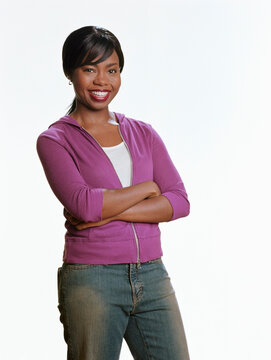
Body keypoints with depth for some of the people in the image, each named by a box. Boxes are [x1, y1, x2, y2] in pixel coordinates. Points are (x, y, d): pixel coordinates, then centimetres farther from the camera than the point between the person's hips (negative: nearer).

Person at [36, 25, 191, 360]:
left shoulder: (143, 133, 13)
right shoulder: (54, 140, 1)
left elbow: (180, 202, 1)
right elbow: (83, 204, -15)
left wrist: (109, 210, -10)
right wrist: (147, 187, -4)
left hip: (152, 276, 4)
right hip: (90, 281, -3)